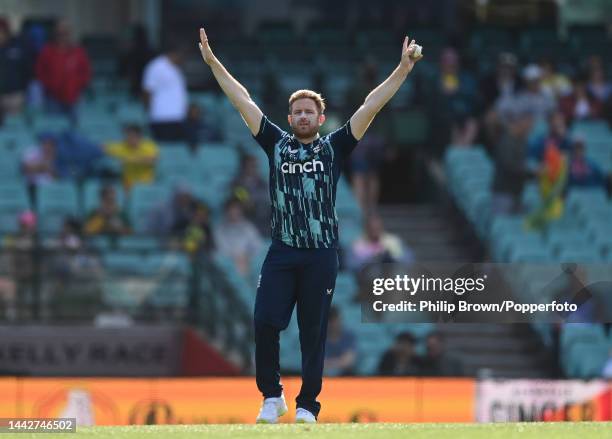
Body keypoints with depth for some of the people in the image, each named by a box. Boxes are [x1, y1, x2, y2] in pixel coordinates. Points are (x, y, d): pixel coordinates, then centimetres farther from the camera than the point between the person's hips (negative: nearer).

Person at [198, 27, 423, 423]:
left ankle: (308, 404, 11)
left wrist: (403, 70, -4)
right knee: (266, 322, -10)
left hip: (322, 253, -1)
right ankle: (272, 396, 6)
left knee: (314, 332, 3)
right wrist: (214, 64, 9)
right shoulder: (277, 144, 11)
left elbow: (371, 107, 2)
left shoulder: (333, 148, 7)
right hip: (282, 252, 1)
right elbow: (243, 101, 10)